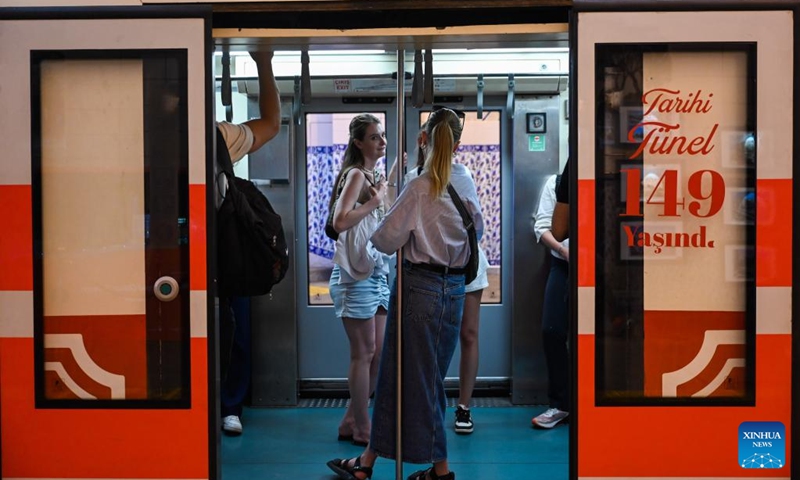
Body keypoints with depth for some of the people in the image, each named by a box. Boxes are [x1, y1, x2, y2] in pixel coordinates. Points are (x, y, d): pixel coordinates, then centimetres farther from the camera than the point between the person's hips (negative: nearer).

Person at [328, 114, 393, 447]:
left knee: (379, 352, 12)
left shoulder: (372, 175, 14)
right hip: (356, 274, -9)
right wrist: (375, 200, -18)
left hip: (375, 272, 9)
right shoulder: (355, 174, -13)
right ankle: (361, 428, 12)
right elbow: (340, 221, -26)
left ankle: (351, 422, 24)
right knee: (364, 353, -1)